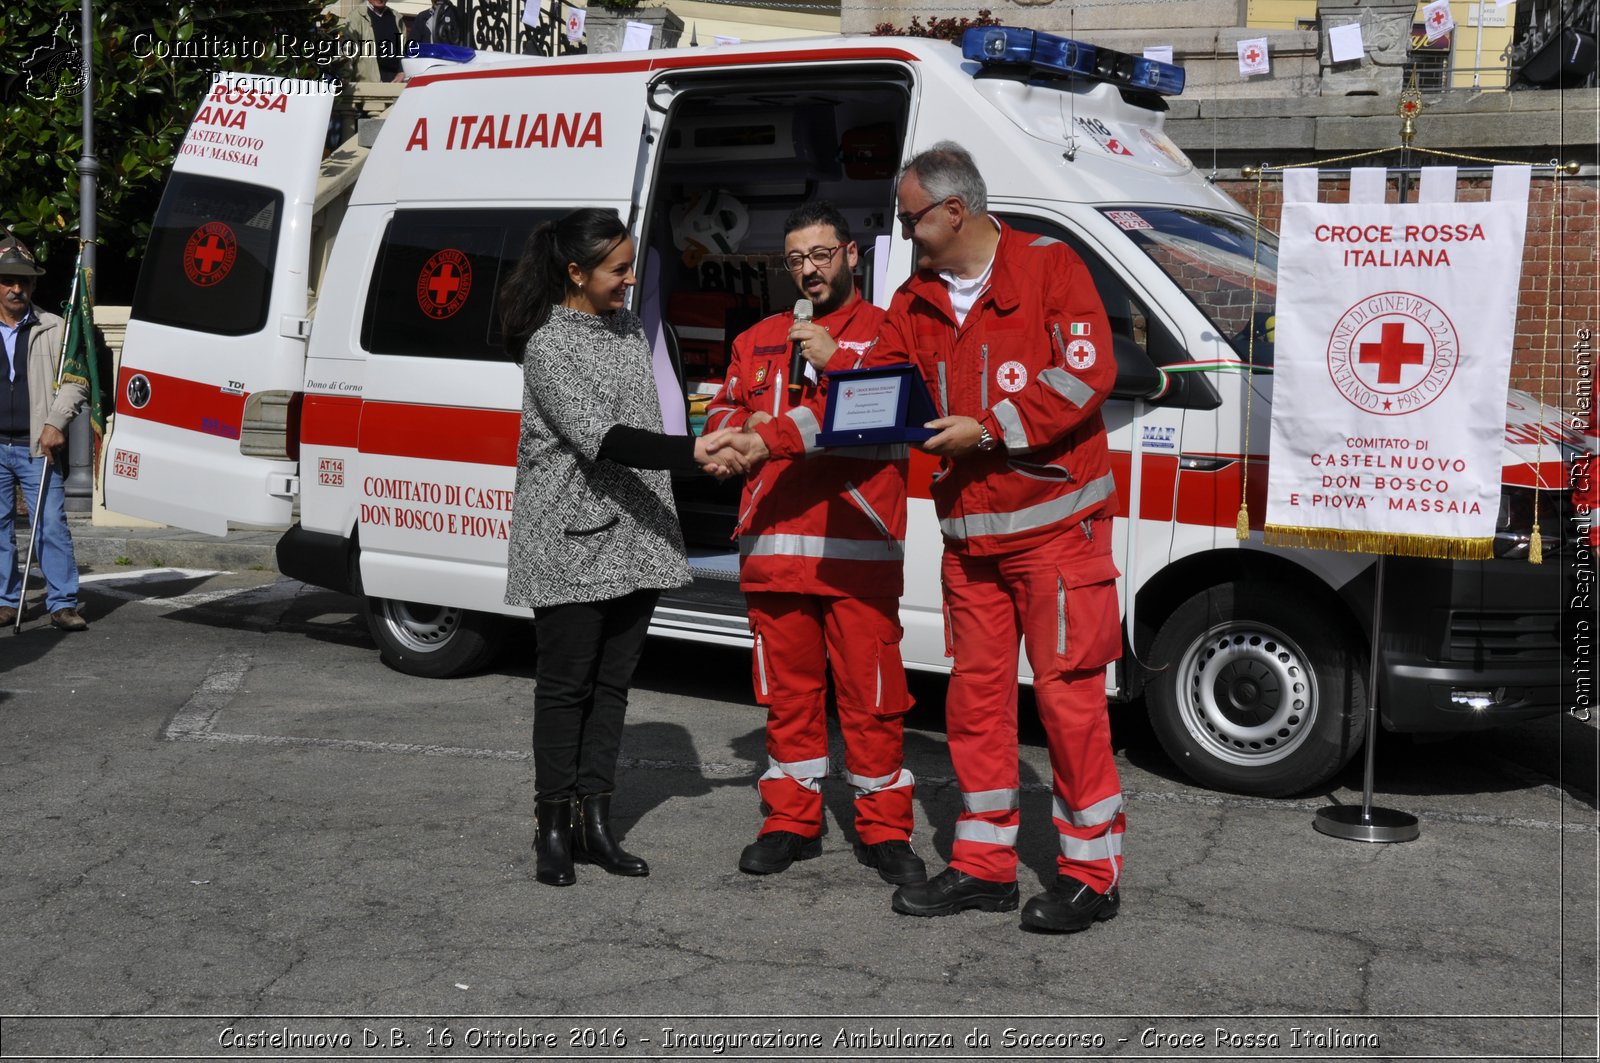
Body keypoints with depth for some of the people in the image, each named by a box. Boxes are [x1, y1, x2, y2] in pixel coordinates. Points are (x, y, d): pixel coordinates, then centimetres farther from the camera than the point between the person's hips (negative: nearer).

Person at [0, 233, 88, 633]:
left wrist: (56, 423, -8)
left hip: (38, 446, -2)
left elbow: (73, 382, 5)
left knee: (52, 524, -5)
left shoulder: (54, 329, 6)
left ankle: (62, 604, -2)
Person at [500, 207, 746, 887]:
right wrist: (692, 452, -30)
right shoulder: (549, 345, -11)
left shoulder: (628, 331, 14)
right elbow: (599, 438, -22)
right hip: (571, 543, -7)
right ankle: (555, 827, 10)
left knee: (613, 681, 9)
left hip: (635, 542, 7)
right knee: (567, 684, 0)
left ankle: (596, 822, 16)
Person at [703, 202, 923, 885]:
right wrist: (750, 431, -4)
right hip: (773, 543, 4)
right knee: (787, 691, 10)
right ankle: (792, 822, 21)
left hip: (860, 549, -4)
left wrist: (836, 361, -16)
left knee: (872, 695, -1)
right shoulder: (758, 341, 20)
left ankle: (884, 830, 10)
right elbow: (721, 419, 18)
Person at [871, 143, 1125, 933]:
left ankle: (1091, 873, 8)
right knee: (976, 692, 10)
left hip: (1054, 522, -6)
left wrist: (989, 429, -19)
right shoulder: (915, 301, 13)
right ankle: (984, 864, 21)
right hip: (968, 532, 7)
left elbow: (1088, 370, -15)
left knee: (1067, 689, -4)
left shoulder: (1048, 267, -6)